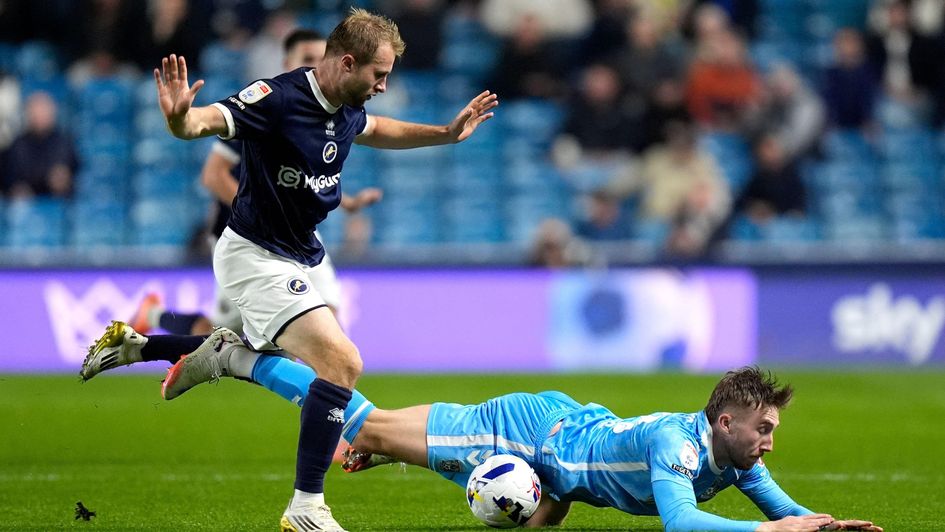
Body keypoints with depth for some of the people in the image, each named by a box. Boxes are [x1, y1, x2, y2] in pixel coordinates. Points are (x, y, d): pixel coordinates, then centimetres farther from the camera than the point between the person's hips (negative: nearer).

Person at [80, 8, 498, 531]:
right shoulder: (278, 98, -26)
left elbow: (378, 130, 24)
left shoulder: (346, 112, 0)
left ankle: (135, 346, 38)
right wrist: (180, 117, -59)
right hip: (255, 257, -10)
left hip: (290, 261, 10)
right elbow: (208, 120, -38)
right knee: (342, 362, -22)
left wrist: (447, 132, 21)